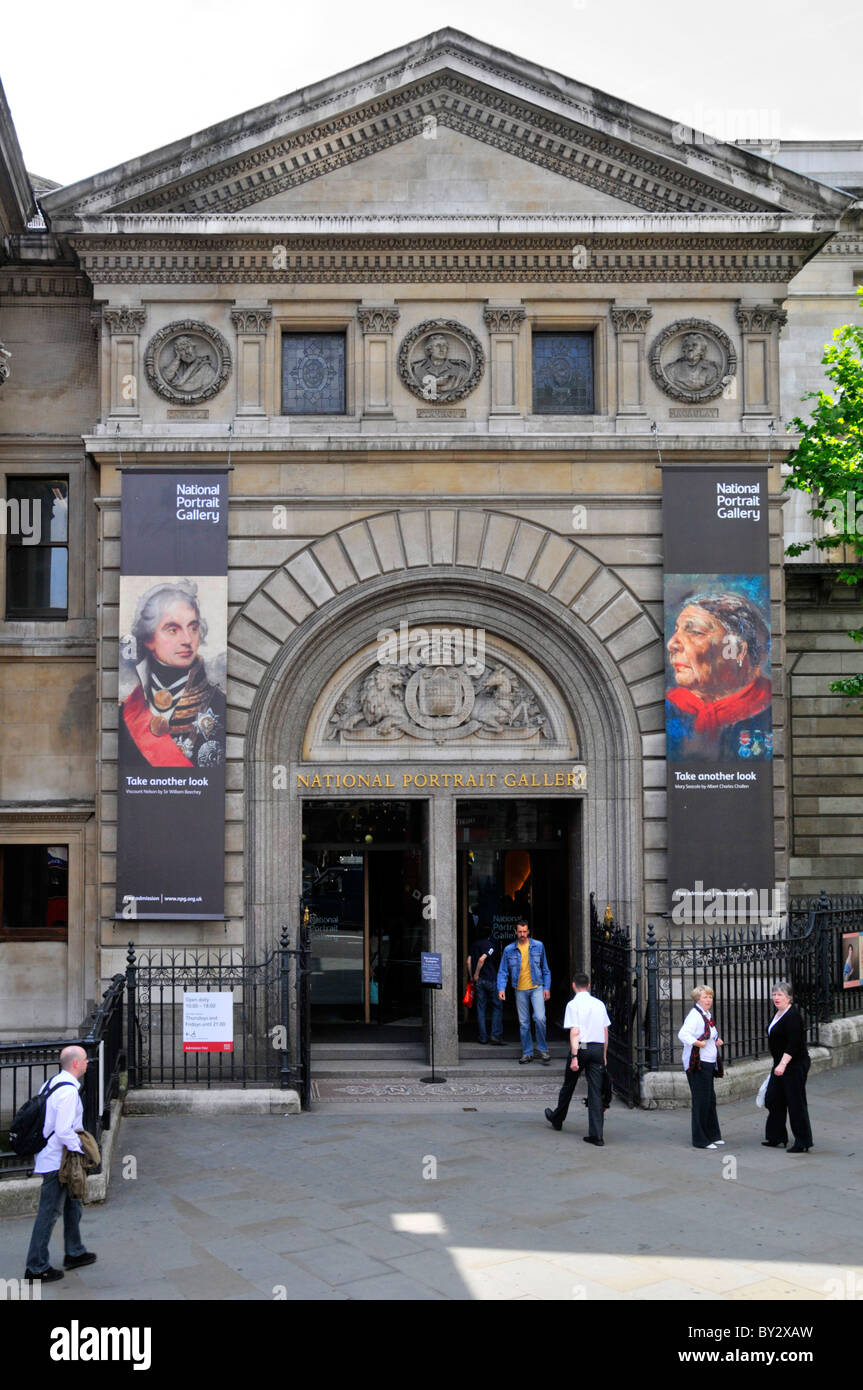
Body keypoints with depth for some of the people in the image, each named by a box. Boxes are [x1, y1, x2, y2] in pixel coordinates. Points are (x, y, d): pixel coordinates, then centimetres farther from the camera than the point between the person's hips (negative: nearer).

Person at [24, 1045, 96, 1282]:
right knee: (50, 1212, -1)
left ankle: (74, 1253, 34)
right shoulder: (68, 1091, -23)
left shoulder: (51, 1083, 7)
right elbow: (64, 1131, -27)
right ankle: (36, 1268, 7)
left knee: (72, 1205, 21)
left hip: (49, 1154, 10)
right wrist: (80, 1149, -12)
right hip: (58, 1160, -10)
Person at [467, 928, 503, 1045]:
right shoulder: (491, 944, -8)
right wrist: (476, 975, -9)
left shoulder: (475, 945, 11)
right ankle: (496, 1035, -7)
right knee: (497, 1007, 2)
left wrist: (472, 977, 11)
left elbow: (469, 961, 7)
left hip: (479, 981, 6)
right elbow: (482, 959, -18)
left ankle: (483, 1037, 7)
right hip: (491, 979, -6)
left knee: (481, 1008, 7)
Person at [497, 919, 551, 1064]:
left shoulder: (538, 946, 2)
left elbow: (545, 969, 8)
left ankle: (542, 1049, 1)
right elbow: (503, 971, 4)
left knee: (540, 1018, -15)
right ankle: (527, 1053, 16)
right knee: (523, 1022, 6)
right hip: (520, 990, 1)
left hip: (537, 988, -1)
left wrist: (547, 987, 2)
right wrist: (501, 988, -8)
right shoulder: (509, 950, 2)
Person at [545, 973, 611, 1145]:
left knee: (568, 1086, 16)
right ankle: (596, 1135, -3)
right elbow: (606, 1031, 11)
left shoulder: (573, 1004, -7)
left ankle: (557, 1119, 36)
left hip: (581, 1047, -4)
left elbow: (574, 1032, -15)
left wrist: (574, 1057, -18)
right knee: (595, 1091, 2)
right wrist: (604, 1055, 18)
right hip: (598, 1048, 4)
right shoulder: (599, 1004, 8)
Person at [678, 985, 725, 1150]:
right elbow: (683, 1034, -27)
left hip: (708, 1063, 10)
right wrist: (697, 1042, -37)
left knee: (710, 1099, 15)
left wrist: (716, 1041, 14)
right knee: (701, 1101, -7)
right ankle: (700, 1140, 0)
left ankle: (712, 1135, 26)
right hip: (698, 1064, -10)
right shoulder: (694, 1015, -14)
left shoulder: (707, 1015, 16)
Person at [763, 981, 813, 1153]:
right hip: (781, 1064, 10)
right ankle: (776, 1138, 24)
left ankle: (803, 1143, 3)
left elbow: (793, 1044, -25)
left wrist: (783, 1064, -30)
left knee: (795, 1102, -4)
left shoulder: (792, 1016, -19)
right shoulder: (778, 1014, 11)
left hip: (795, 1065, -10)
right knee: (773, 1099, 13)